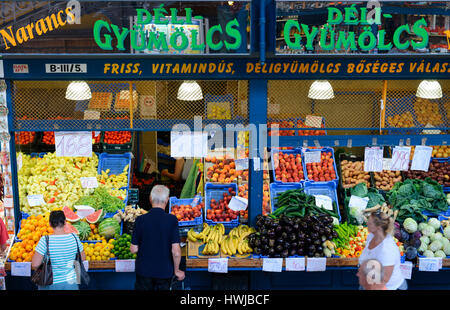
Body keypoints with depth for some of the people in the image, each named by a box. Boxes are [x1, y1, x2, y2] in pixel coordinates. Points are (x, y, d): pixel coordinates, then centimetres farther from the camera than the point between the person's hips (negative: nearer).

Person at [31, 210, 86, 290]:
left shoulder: (45, 240, -18)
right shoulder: (74, 237, -9)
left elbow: (35, 265, -18)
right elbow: (83, 258, 3)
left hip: (50, 284, -2)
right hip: (70, 283, 2)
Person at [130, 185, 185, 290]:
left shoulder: (140, 220, -11)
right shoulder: (172, 220, -14)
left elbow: (134, 249, -6)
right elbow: (176, 252, -16)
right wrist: (176, 270, -1)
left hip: (144, 270, 1)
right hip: (165, 271, -1)